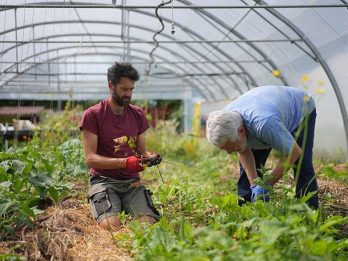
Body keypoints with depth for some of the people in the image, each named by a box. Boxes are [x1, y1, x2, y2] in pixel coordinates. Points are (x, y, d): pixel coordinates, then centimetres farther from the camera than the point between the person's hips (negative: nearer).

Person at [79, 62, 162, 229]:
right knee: (112, 226, -28)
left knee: (150, 223, -21)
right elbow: (90, 159, -12)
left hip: (132, 181, 4)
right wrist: (125, 162, -25)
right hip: (103, 180, -3)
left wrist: (150, 157, -10)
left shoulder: (137, 114, 11)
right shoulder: (92, 115, -5)